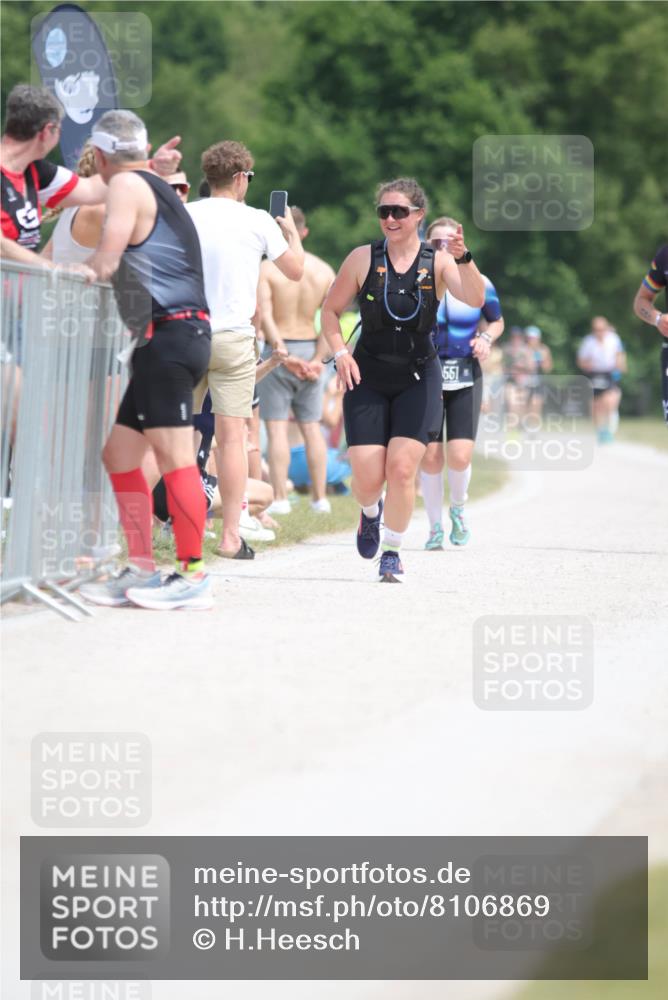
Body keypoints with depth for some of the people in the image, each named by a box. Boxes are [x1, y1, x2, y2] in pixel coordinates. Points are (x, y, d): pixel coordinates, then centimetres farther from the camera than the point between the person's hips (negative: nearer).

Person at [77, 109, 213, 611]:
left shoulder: (127, 185, -5)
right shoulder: (158, 188, 23)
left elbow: (106, 260, -13)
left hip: (169, 335, -10)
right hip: (171, 339, 10)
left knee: (174, 456, -11)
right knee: (120, 453, 11)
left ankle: (193, 575, -12)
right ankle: (142, 572, 11)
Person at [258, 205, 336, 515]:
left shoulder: (267, 268, -7)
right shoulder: (324, 270, 4)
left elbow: (266, 317, -17)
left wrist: (283, 355, -18)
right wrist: (318, 359, -5)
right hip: (310, 347, 4)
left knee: (277, 427, -1)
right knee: (311, 426, 11)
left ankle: (280, 498, -5)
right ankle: (320, 498, 12)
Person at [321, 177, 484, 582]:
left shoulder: (437, 262, -4)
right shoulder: (363, 259, -2)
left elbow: (475, 299, -20)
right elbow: (330, 310, 7)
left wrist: (463, 259, -36)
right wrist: (340, 353, -8)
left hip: (418, 378, -1)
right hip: (368, 378, 1)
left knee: (402, 469, -13)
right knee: (367, 477, -6)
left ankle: (393, 552, 6)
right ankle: (370, 512, 31)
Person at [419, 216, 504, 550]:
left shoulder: (478, 284, 0)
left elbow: (496, 321, 16)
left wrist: (486, 338, -4)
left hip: (466, 378, 0)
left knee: (460, 456, -13)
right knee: (430, 456, -3)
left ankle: (458, 507, 19)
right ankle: (435, 527, 16)